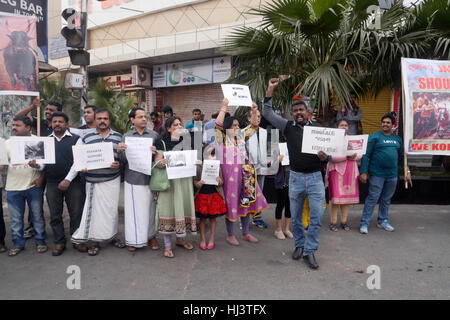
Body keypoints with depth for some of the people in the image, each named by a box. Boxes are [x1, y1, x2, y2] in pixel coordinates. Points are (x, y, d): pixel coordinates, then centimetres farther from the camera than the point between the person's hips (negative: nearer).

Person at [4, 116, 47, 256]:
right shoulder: (8, 143, 7)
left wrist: (36, 165, -23)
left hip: (33, 186, -2)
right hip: (13, 187, 3)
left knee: (37, 216, 7)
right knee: (15, 218, 10)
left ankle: (40, 241, 22)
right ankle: (18, 243, 24)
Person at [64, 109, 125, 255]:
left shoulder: (118, 137, 8)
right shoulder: (86, 138, 5)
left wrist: (118, 164, -12)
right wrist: (69, 178, -4)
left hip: (112, 180, 1)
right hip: (94, 181, -1)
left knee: (112, 209, 7)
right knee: (95, 209, 1)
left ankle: (111, 236, 25)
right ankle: (95, 241, 13)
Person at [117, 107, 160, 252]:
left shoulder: (154, 135, 7)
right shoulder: (126, 136, 6)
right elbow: (124, 160, 3)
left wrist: (155, 152, -16)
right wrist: (119, 151, -18)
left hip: (149, 178, 1)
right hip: (133, 179, 0)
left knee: (150, 208, 8)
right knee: (134, 209, 3)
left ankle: (151, 236, 24)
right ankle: (133, 239, 17)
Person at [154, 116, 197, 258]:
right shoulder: (163, 142, -1)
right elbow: (157, 162, -7)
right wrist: (163, 162, -29)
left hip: (185, 180, 5)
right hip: (169, 180, -5)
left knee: (184, 206, 9)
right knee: (169, 209, -3)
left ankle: (180, 239, 27)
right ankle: (167, 245, 6)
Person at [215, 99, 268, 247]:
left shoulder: (241, 136, 12)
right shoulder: (222, 138, -3)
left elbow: (253, 127, 16)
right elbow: (218, 125, -19)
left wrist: (254, 112, 4)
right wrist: (224, 107, -19)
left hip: (245, 173, 5)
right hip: (229, 172, -5)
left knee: (246, 201, 9)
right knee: (231, 203, 1)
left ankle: (245, 233, 24)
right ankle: (230, 235, 15)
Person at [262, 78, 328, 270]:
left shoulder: (318, 128, 5)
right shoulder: (288, 127, 5)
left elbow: (328, 150, 9)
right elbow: (268, 113, 3)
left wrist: (325, 157, -14)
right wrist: (269, 91, -3)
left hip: (315, 177, 0)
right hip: (296, 177, 0)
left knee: (317, 216, -4)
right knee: (296, 216, 11)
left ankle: (310, 251, 10)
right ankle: (299, 245, 32)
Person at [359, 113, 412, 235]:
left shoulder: (397, 139, 13)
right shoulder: (374, 137, -3)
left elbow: (401, 157, 19)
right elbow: (366, 155, -7)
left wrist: (407, 171, 12)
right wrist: (363, 172, -13)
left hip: (392, 175, 5)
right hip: (377, 174, -5)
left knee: (386, 199, 13)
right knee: (372, 198, -4)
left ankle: (383, 221, 28)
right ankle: (364, 223, 3)